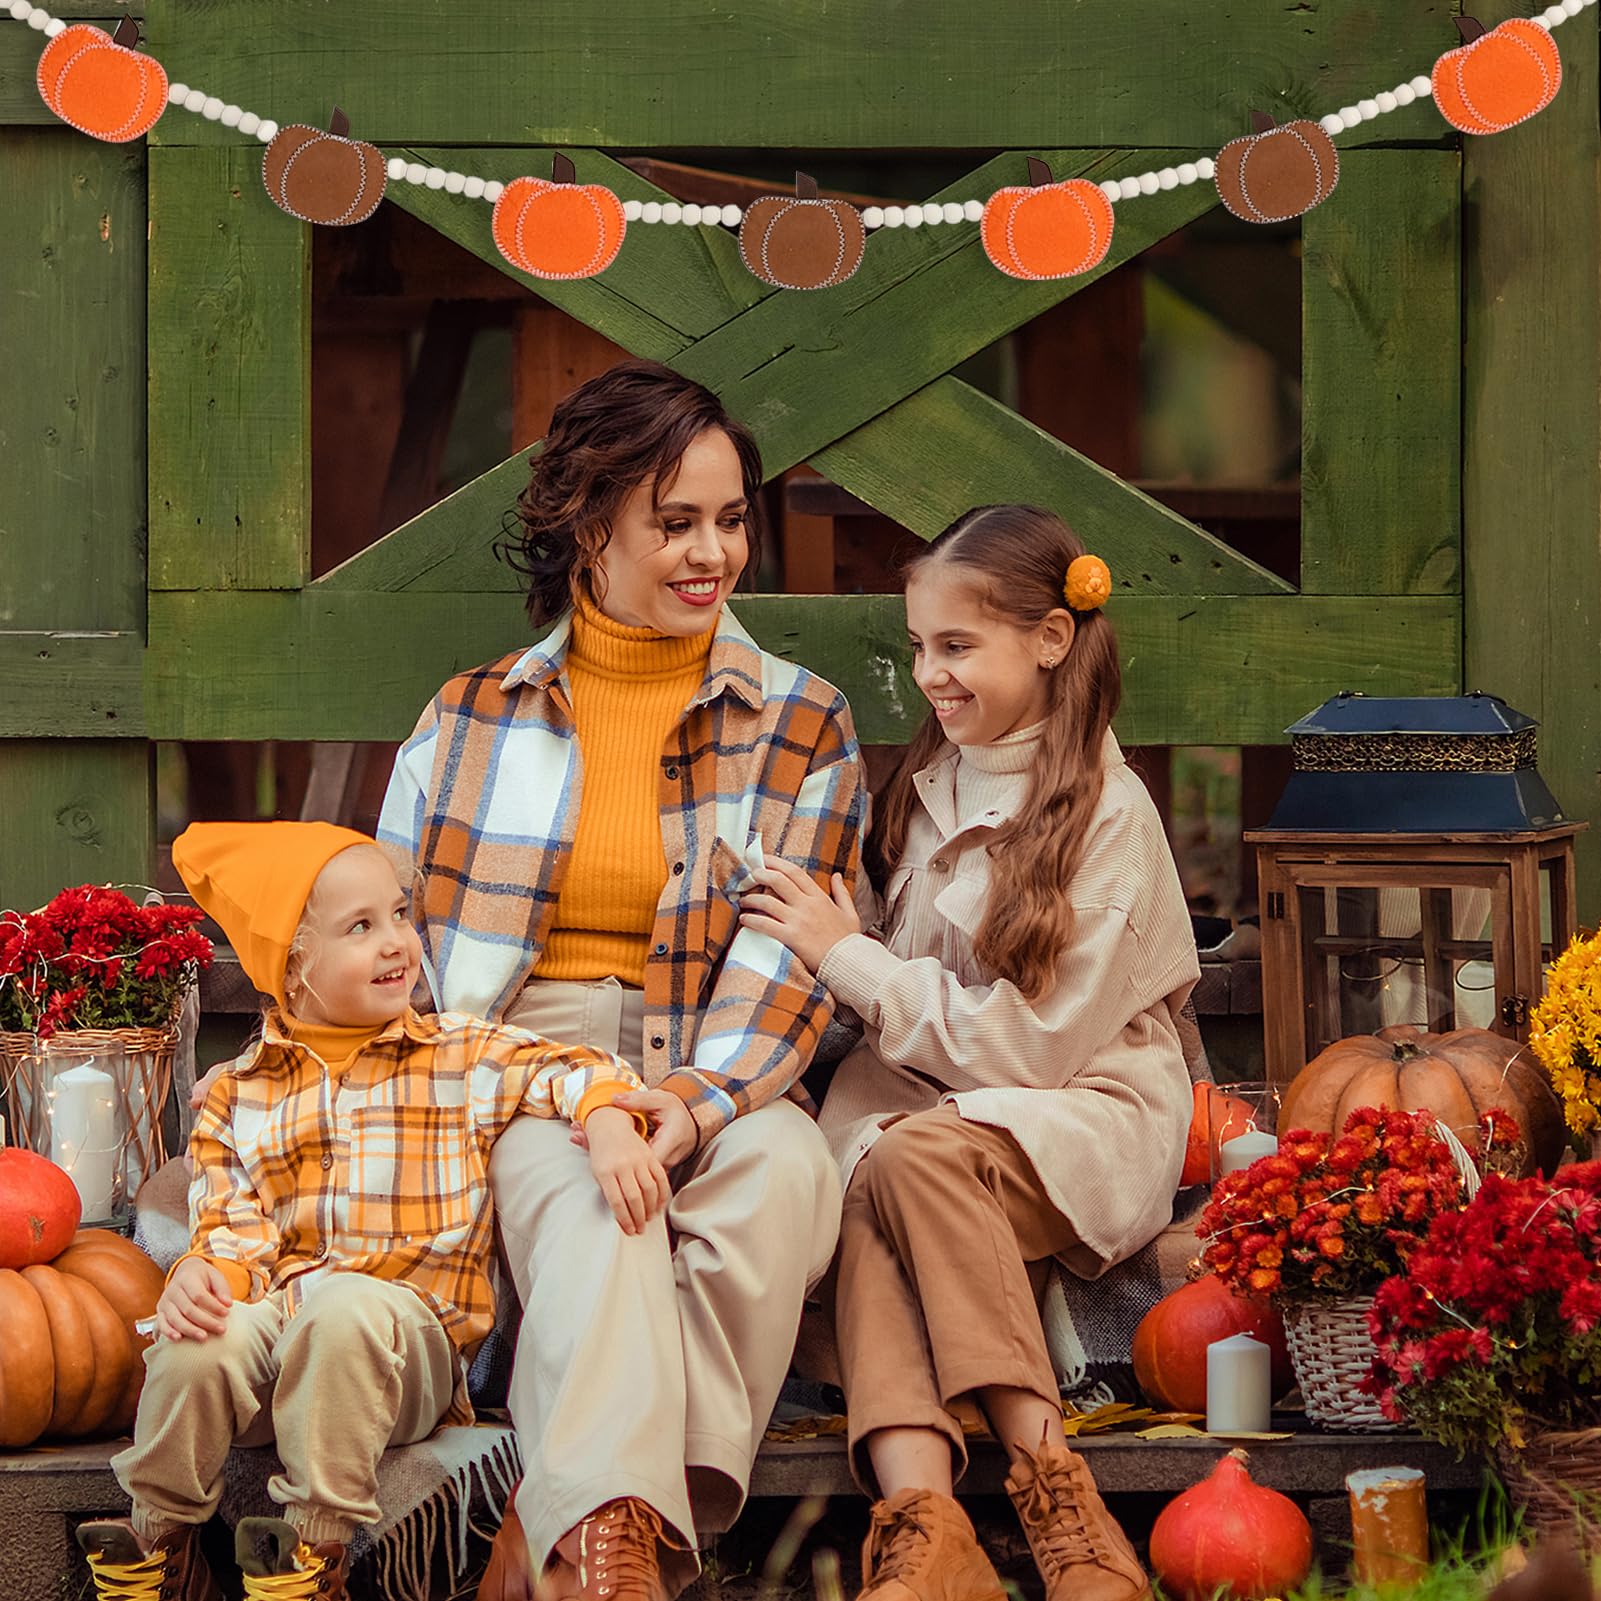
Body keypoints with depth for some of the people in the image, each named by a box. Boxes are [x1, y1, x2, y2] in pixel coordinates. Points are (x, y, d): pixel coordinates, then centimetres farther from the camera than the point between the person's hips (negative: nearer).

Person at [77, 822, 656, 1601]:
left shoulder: (462, 1057, 12)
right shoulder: (238, 1097, 14)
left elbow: (568, 1070, -1)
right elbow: (236, 1229, 6)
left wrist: (610, 1127, -24)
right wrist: (204, 1275, -17)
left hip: (411, 1322, -2)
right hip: (278, 1314, 2)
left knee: (347, 1309, -37)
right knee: (198, 1347, -31)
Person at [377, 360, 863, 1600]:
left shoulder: (800, 726, 12)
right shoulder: (473, 720, 15)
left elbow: (794, 957, 2)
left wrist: (706, 1093, -18)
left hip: (715, 1083, 0)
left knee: (785, 1168, -36)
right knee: (592, 1189, -37)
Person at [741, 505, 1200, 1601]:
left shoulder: (1107, 814, -8)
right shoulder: (934, 782, 13)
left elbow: (1029, 1040, -13)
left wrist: (846, 957, -10)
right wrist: (841, 947, 2)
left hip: (1085, 1111, -5)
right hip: (925, 1090, 5)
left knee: (916, 1156, -34)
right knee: (872, 1200, -29)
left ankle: (1057, 1497, -33)